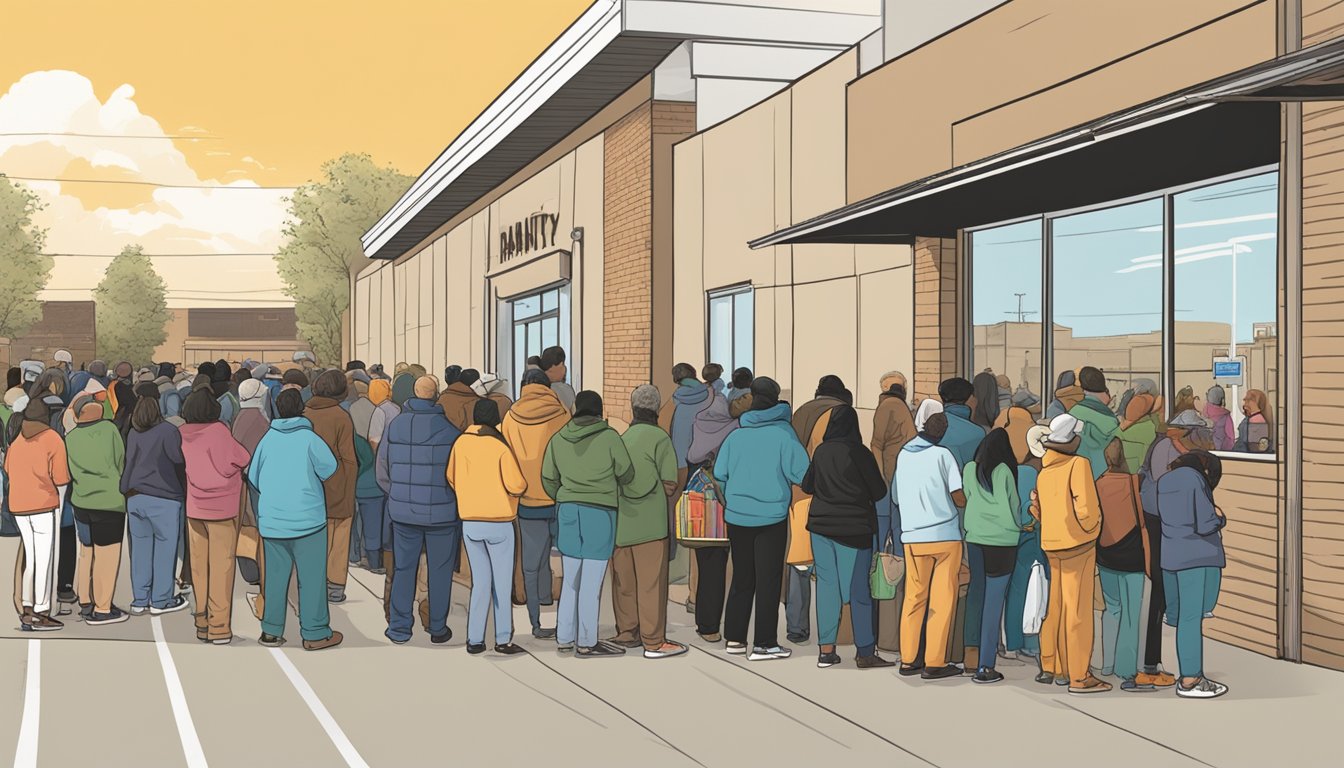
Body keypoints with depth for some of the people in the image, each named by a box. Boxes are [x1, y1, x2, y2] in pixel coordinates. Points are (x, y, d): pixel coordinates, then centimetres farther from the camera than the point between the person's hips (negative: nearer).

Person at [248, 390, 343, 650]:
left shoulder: (267, 439, 0)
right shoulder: (309, 439, -11)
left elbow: (253, 477, 8)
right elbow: (329, 469, -4)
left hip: (271, 520, 4)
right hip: (307, 519, -4)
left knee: (275, 576, 12)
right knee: (311, 578, 4)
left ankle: (271, 631, 16)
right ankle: (315, 634, 7)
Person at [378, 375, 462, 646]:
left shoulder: (395, 426, 0)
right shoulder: (450, 428, -11)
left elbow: (383, 473, 4)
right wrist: (455, 501, 10)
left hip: (403, 512, 3)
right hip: (443, 512, -2)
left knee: (403, 569, 12)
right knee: (440, 572, 9)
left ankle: (399, 628, 14)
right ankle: (438, 629, 17)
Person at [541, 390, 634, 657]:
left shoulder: (559, 439, 4)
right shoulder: (609, 438, -9)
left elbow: (548, 478, 11)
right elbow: (626, 474, 1)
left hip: (567, 511, 5)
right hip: (600, 512, -5)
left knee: (570, 578, 14)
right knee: (591, 581, 1)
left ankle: (564, 637, 20)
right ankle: (586, 642, 6)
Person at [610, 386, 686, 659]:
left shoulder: (620, 439, 3)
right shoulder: (660, 439, -8)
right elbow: (670, 484, -10)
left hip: (620, 523, 4)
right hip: (650, 523, -4)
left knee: (623, 582, 13)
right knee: (651, 583, 0)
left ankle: (626, 633, 22)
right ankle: (653, 642, 3)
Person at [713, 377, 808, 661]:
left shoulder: (735, 435, 2)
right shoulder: (783, 434, -9)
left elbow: (719, 473, 4)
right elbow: (801, 472, -12)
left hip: (737, 517, 4)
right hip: (771, 517, -4)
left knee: (741, 577, 16)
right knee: (768, 580, 3)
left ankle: (734, 637, 20)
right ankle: (764, 644, 4)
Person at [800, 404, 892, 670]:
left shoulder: (820, 451, 2)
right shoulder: (860, 453, -11)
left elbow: (806, 486, 14)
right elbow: (879, 491, -6)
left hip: (821, 525, 4)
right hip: (854, 528, -4)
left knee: (826, 585, 8)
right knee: (859, 589, 2)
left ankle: (826, 650, 8)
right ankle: (865, 652, 5)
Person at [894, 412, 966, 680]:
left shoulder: (903, 455, 6)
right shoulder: (942, 455, -8)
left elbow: (896, 497, 10)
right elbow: (960, 498, -9)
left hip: (912, 537, 4)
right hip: (945, 535, -4)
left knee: (914, 598, 10)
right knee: (942, 600, 1)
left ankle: (908, 660, 11)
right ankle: (934, 663, 1)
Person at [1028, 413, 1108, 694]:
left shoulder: (1044, 471, 8)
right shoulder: (1078, 464, -13)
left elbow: (1037, 510, 14)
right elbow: (1087, 507, -21)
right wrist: (1089, 527, -4)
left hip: (1052, 545, 7)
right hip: (1078, 544, -7)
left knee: (1056, 607, 16)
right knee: (1078, 611, -4)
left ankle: (1051, 668, 23)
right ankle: (1079, 677, -1)